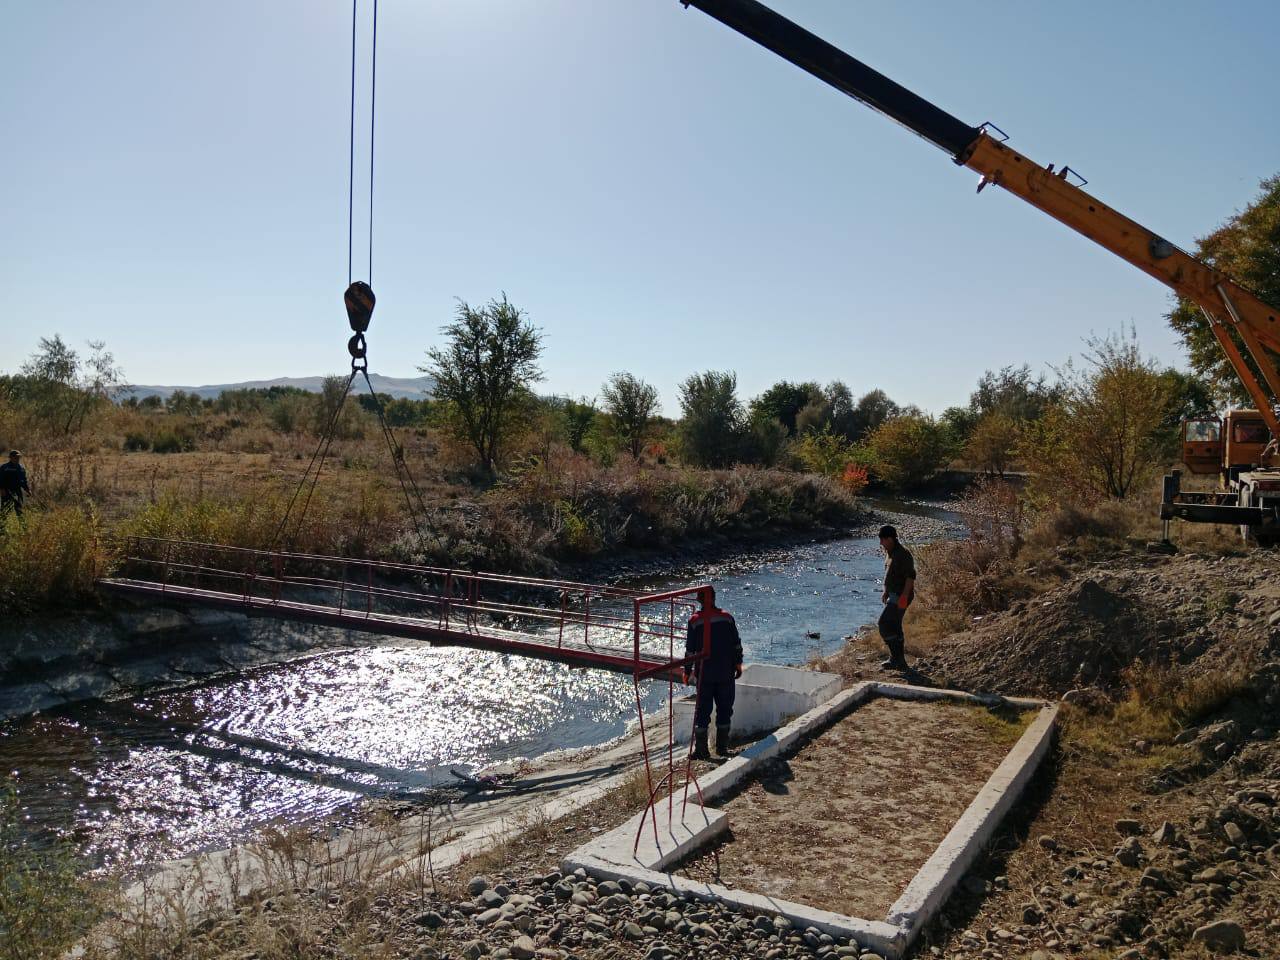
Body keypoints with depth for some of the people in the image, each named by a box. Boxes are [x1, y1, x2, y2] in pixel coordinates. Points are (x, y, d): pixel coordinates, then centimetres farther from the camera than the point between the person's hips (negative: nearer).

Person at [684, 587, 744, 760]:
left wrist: (688, 671, 6)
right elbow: (737, 644, 2)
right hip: (726, 674, 1)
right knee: (724, 709, 12)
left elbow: (690, 649, -4)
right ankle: (722, 746, 17)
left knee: (702, 711, 5)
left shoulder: (694, 621, -7)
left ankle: (701, 749, 4)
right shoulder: (726, 618, -3)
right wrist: (738, 664, 14)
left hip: (704, 674, -1)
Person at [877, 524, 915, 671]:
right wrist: (886, 592, 23)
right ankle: (900, 662, 20)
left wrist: (904, 596, -27)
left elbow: (911, 576, -23)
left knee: (884, 624, -12)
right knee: (894, 627, 13)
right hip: (894, 595, 10)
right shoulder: (890, 552, 12)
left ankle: (896, 658, -6)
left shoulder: (902, 554, -18)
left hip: (900, 596, -10)